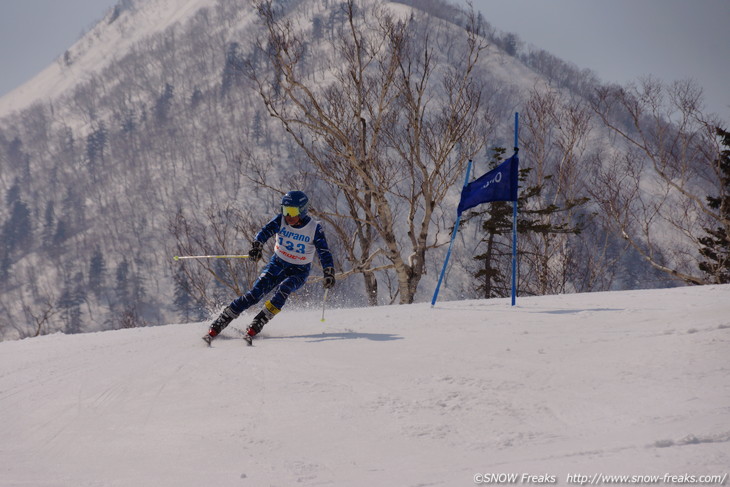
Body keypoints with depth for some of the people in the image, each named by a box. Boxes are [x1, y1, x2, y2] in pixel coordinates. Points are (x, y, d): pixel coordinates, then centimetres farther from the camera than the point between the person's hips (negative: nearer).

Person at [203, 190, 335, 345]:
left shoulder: (314, 228, -14)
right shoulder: (281, 220, -11)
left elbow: (324, 253, -14)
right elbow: (265, 231, -26)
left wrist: (329, 274, -28)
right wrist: (257, 246, -47)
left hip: (299, 271, -1)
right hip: (277, 264, 1)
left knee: (283, 289, -33)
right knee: (255, 293, -16)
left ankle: (254, 328, -33)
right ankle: (215, 328, -17)